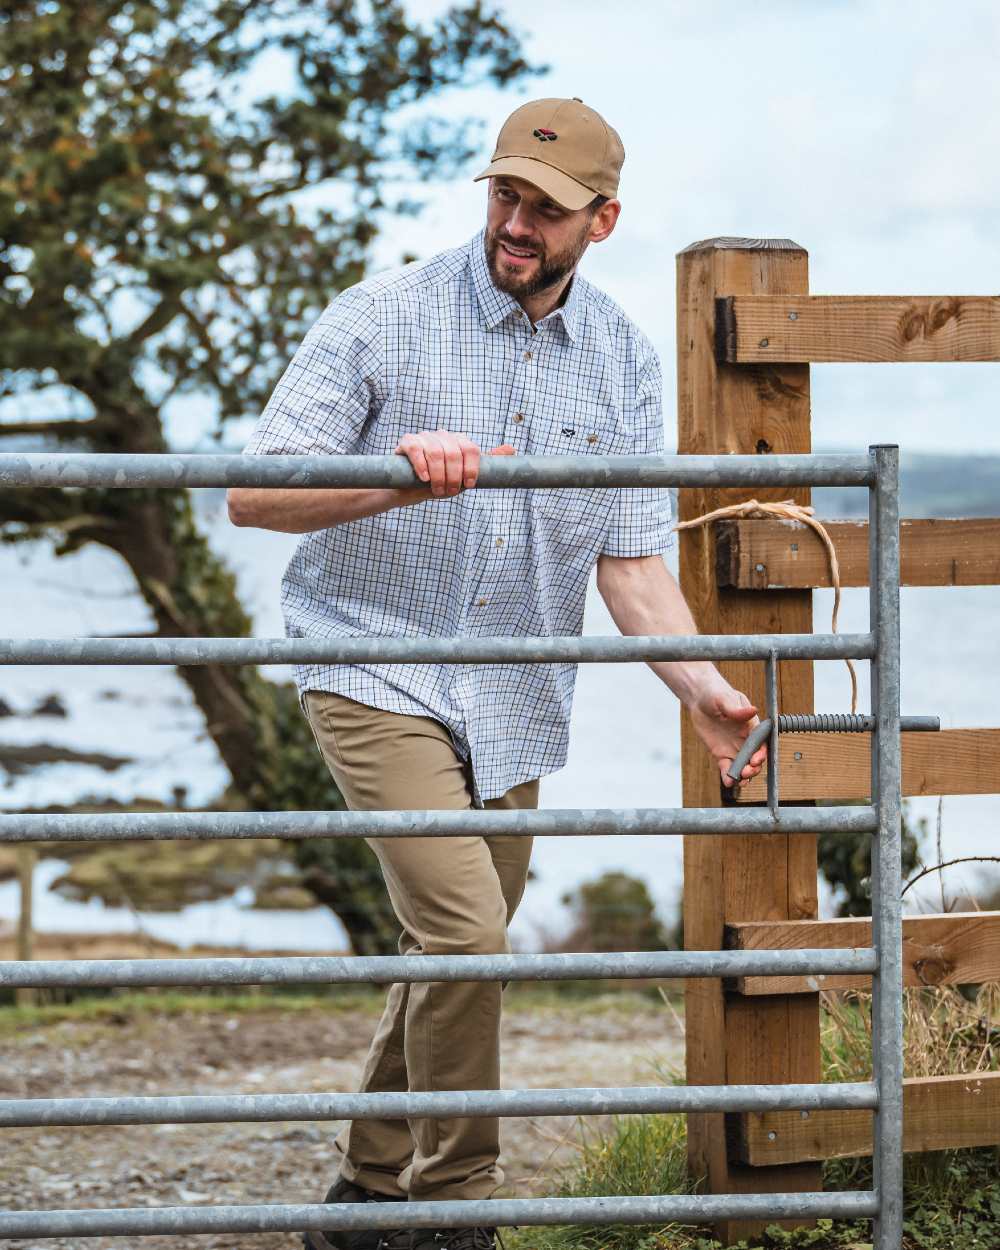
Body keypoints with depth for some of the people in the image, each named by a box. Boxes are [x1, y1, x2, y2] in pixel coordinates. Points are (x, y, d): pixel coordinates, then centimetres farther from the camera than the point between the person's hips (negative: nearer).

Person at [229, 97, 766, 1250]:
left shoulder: (624, 362, 3)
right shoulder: (381, 320, -11)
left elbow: (630, 558, 1)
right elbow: (255, 492, -15)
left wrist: (699, 687, -16)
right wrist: (399, 476, -32)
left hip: (513, 702, 5)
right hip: (377, 674, -5)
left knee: (453, 957, 12)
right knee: (465, 933, -19)